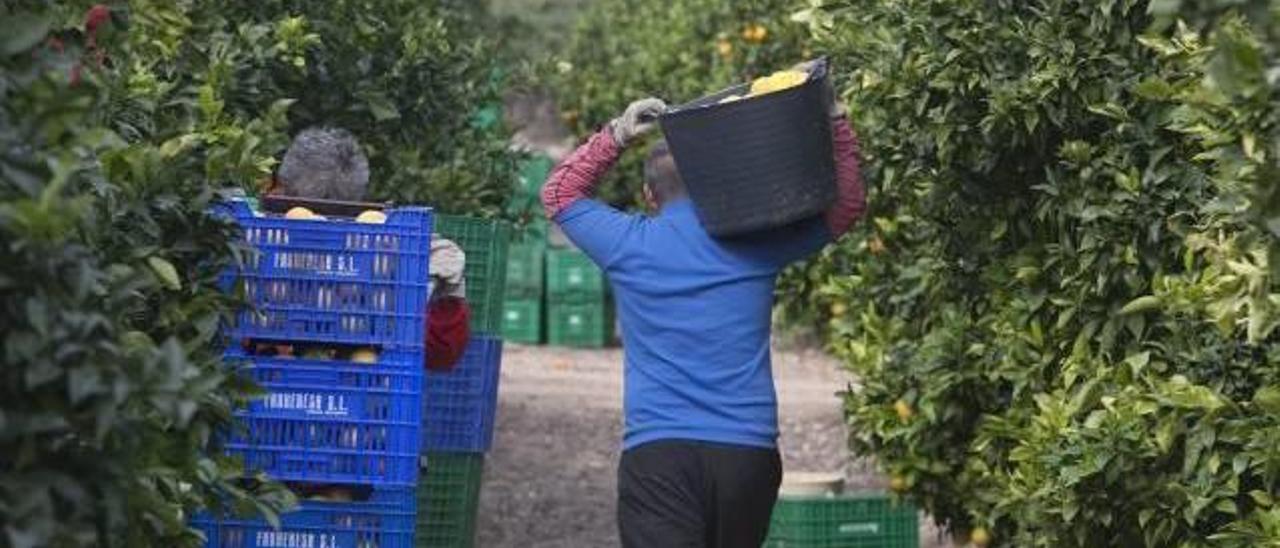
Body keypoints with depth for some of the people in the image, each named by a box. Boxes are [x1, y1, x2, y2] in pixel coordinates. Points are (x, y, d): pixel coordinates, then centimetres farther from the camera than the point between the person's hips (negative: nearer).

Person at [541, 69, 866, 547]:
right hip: (748, 453, 3)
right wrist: (834, 121, 16)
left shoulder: (630, 246, 4)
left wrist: (615, 136, 17)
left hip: (657, 455, -3)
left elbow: (559, 193, 23)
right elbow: (848, 203, 19)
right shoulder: (755, 246, 6)